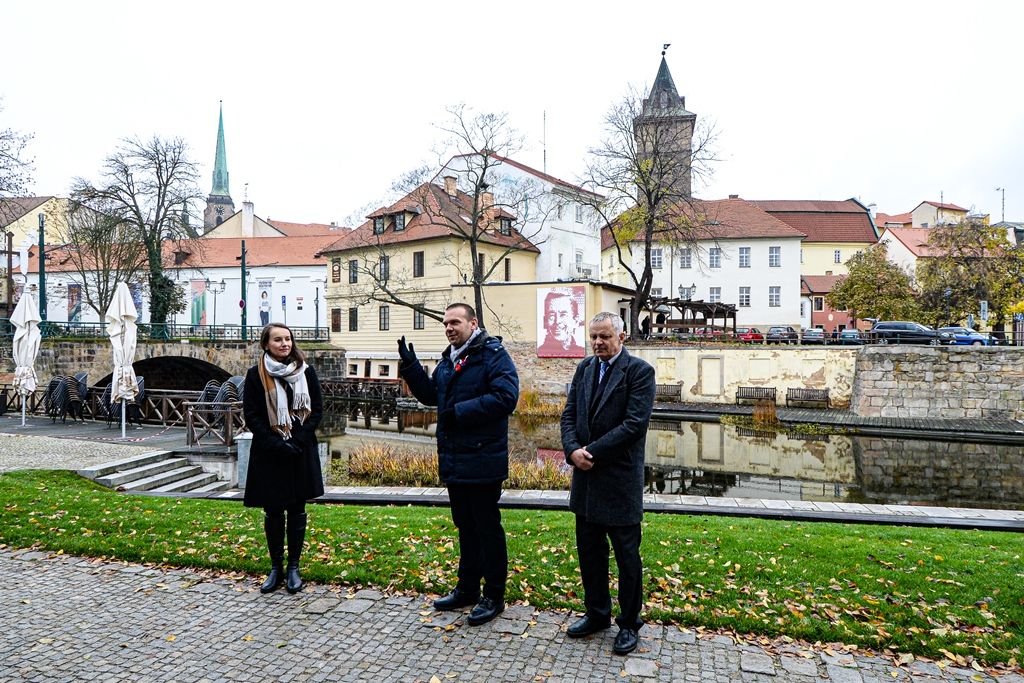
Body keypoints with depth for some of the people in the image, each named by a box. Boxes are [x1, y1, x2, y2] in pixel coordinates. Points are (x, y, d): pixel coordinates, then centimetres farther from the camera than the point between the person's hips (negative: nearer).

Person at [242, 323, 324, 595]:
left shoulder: (305, 372, 2)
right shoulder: (256, 375, -2)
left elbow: (317, 409, 1)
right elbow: (252, 416, -4)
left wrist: (297, 441, -11)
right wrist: (278, 445, -13)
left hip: (301, 452, 1)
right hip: (268, 454, -1)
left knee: (297, 510, 7)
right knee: (273, 512, 7)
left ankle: (293, 568, 19)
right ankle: (276, 569, 21)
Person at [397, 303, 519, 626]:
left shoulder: (493, 354, -13)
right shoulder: (448, 360, 15)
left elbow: (505, 396, -25)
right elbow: (430, 395, 18)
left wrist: (459, 412, -22)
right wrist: (410, 366, 4)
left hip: (482, 461, -8)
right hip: (453, 461, 8)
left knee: (488, 528, 4)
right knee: (465, 527, 19)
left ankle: (494, 596, 18)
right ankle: (467, 589, 34)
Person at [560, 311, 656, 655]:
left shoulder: (639, 371, -10)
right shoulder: (584, 368, 9)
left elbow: (635, 424, -18)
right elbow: (569, 414, 7)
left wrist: (592, 452, -17)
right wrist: (573, 450, -11)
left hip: (620, 477, -6)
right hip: (586, 475, 6)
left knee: (626, 554, 7)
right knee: (589, 550, 16)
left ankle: (629, 623, 25)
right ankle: (597, 613, 35)